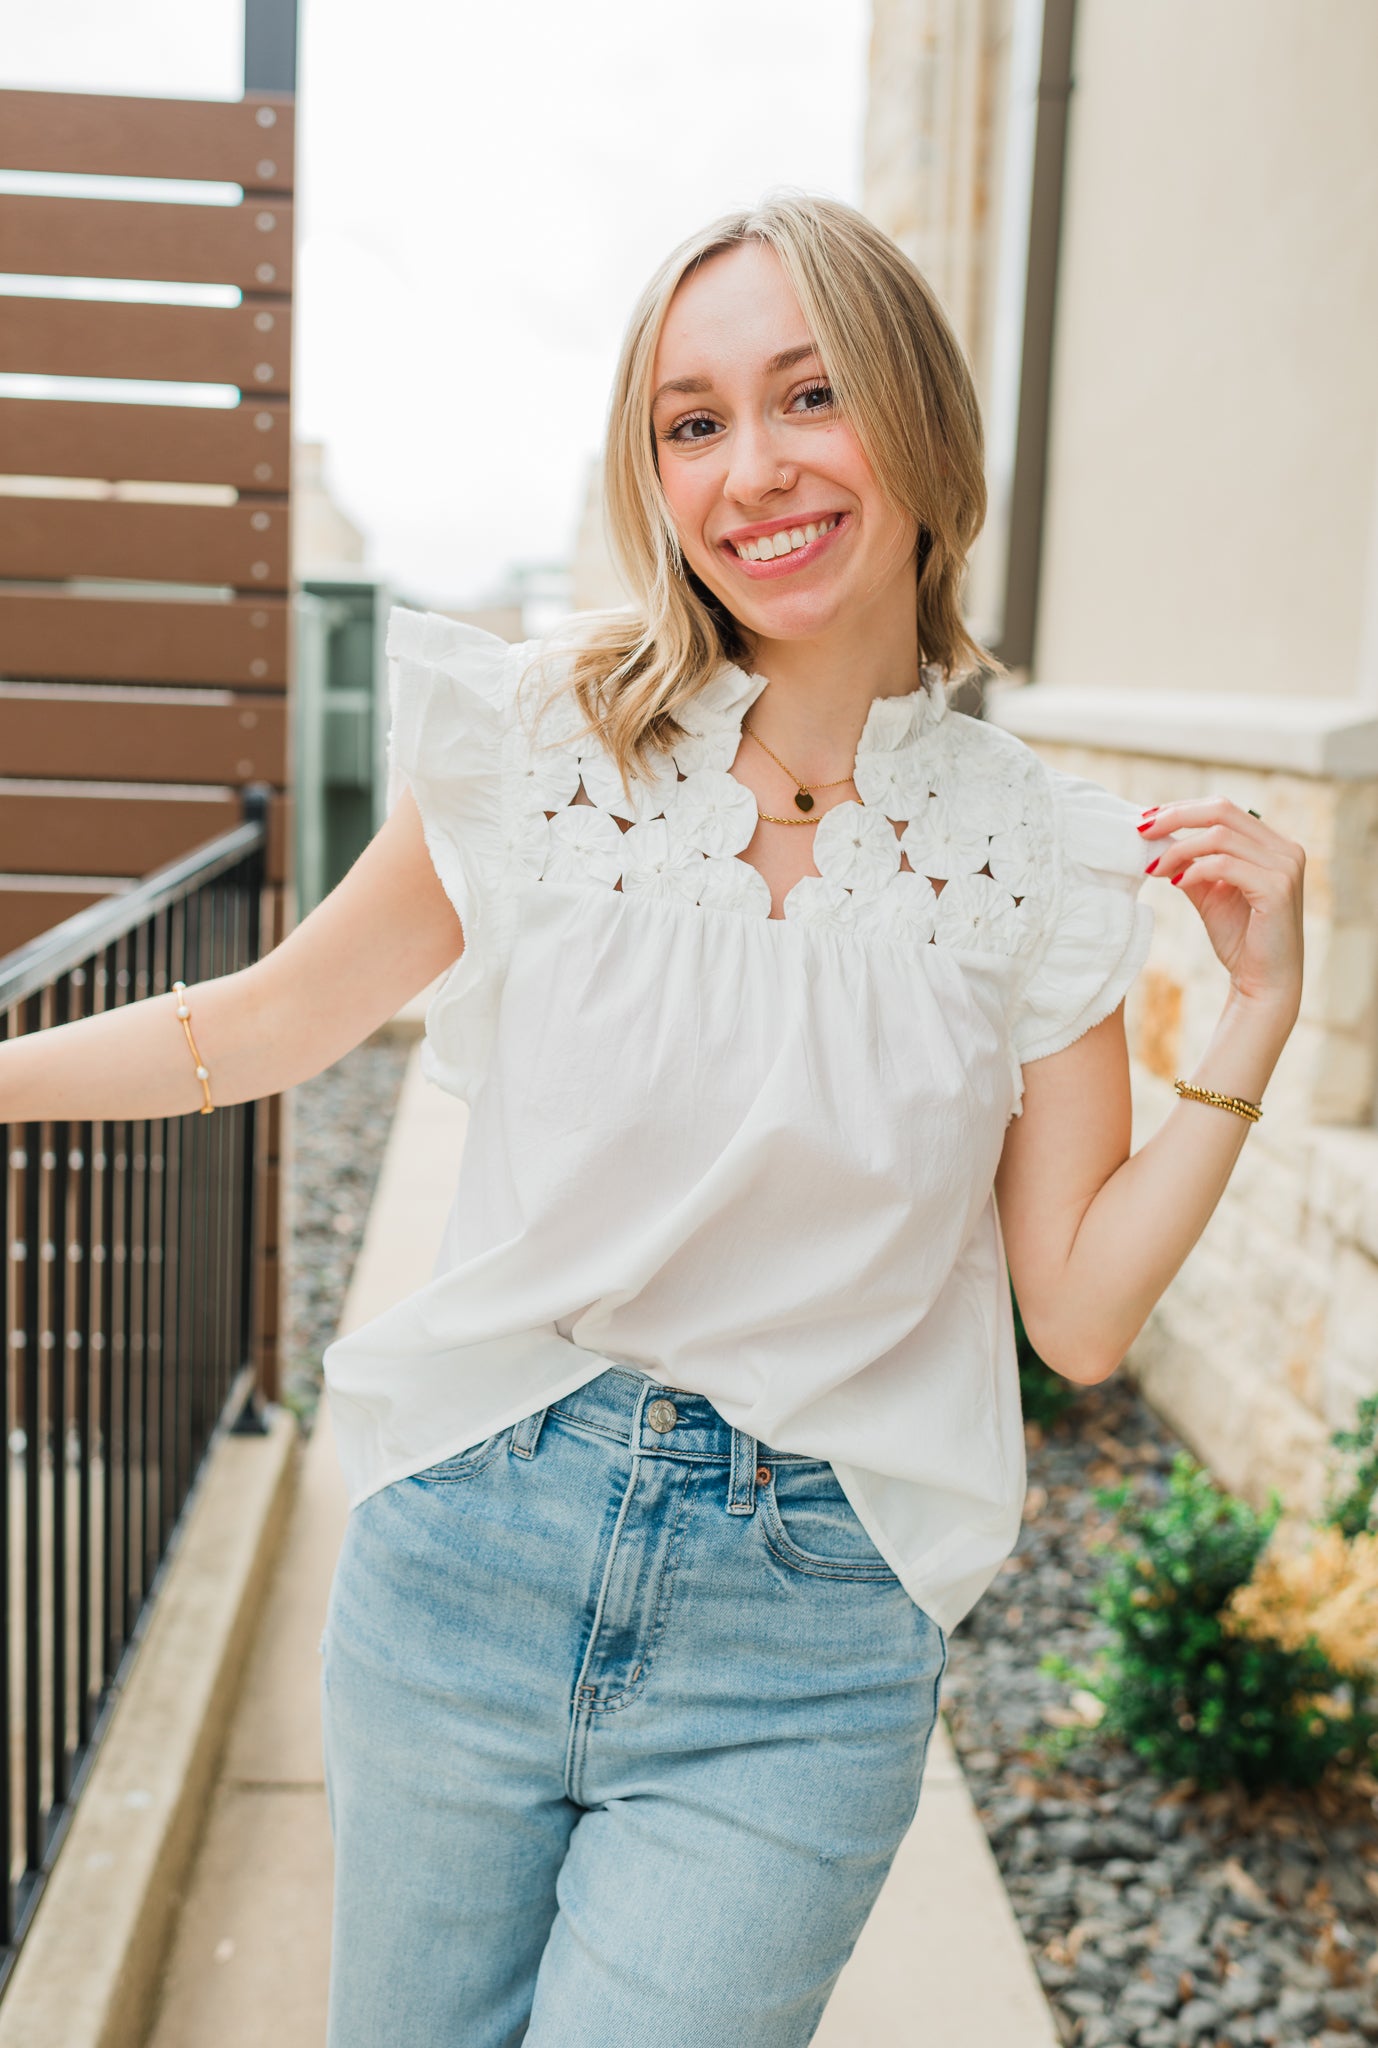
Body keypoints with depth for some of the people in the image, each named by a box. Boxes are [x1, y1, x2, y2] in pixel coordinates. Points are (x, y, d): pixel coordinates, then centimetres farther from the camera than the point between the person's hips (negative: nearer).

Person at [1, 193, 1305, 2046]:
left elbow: (1083, 1314, -2)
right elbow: (269, 1022, 6)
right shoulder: (549, 745, -5)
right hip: (470, 1553, 2)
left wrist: (1256, 1011, -9)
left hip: (801, 1647, -1)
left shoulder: (1033, 858, -4)